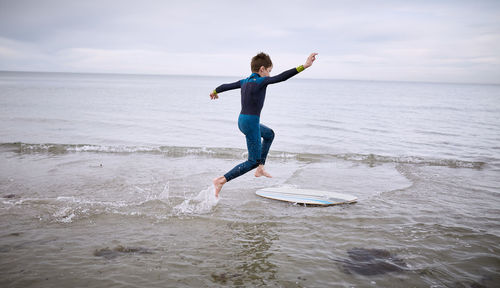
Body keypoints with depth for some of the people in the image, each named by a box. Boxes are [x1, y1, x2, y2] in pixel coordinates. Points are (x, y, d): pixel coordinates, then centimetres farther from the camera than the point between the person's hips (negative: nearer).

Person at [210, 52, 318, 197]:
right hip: (251, 122, -9)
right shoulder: (260, 81, -13)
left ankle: (260, 169, 31)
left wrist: (215, 92, 47)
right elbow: (282, 77, -24)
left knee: (269, 134, 32)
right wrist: (304, 66, -27)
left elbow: (227, 85, 26)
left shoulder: (244, 82, 10)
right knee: (253, 161, -1)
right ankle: (221, 180, -7)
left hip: (242, 120, 10)